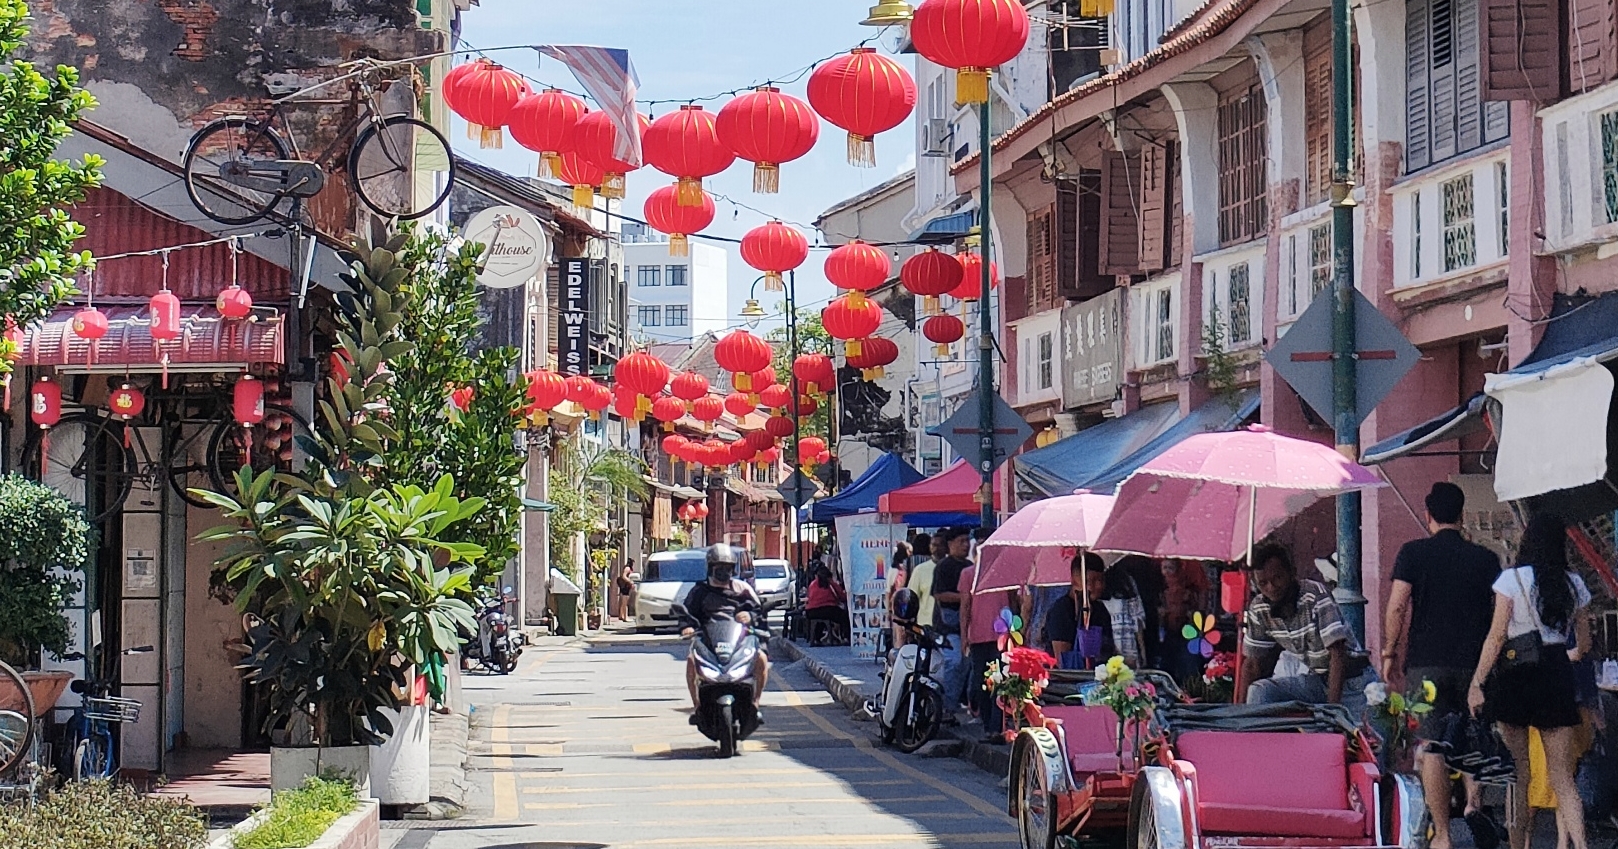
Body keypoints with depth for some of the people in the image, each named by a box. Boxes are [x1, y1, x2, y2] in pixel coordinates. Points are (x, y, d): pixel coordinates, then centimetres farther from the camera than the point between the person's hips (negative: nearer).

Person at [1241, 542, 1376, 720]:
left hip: (1352, 681, -5)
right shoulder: (1259, 609, -4)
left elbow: (1338, 654, -26)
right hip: (1317, 679, 5)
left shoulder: (1316, 595, -22)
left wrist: (1333, 706, -30)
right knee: (1259, 691, -16)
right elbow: (1258, 663, 8)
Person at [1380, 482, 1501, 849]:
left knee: (1431, 747, -1)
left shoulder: (1413, 553, -2)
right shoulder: (1485, 558, 4)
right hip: (1473, 663, 2)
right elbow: (1501, 612, 4)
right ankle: (1473, 802, -5)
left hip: (1426, 664, -2)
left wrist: (1389, 654, 1)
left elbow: (1397, 606, -8)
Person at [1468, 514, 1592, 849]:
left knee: (1517, 773, 4)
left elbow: (1496, 637, -9)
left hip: (1516, 675, -3)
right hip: (1558, 677, 3)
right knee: (1562, 776, 3)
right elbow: (1583, 639, 16)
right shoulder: (1573, 584, 6)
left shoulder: (1512, 579, -6)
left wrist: (1477, 683, -6)